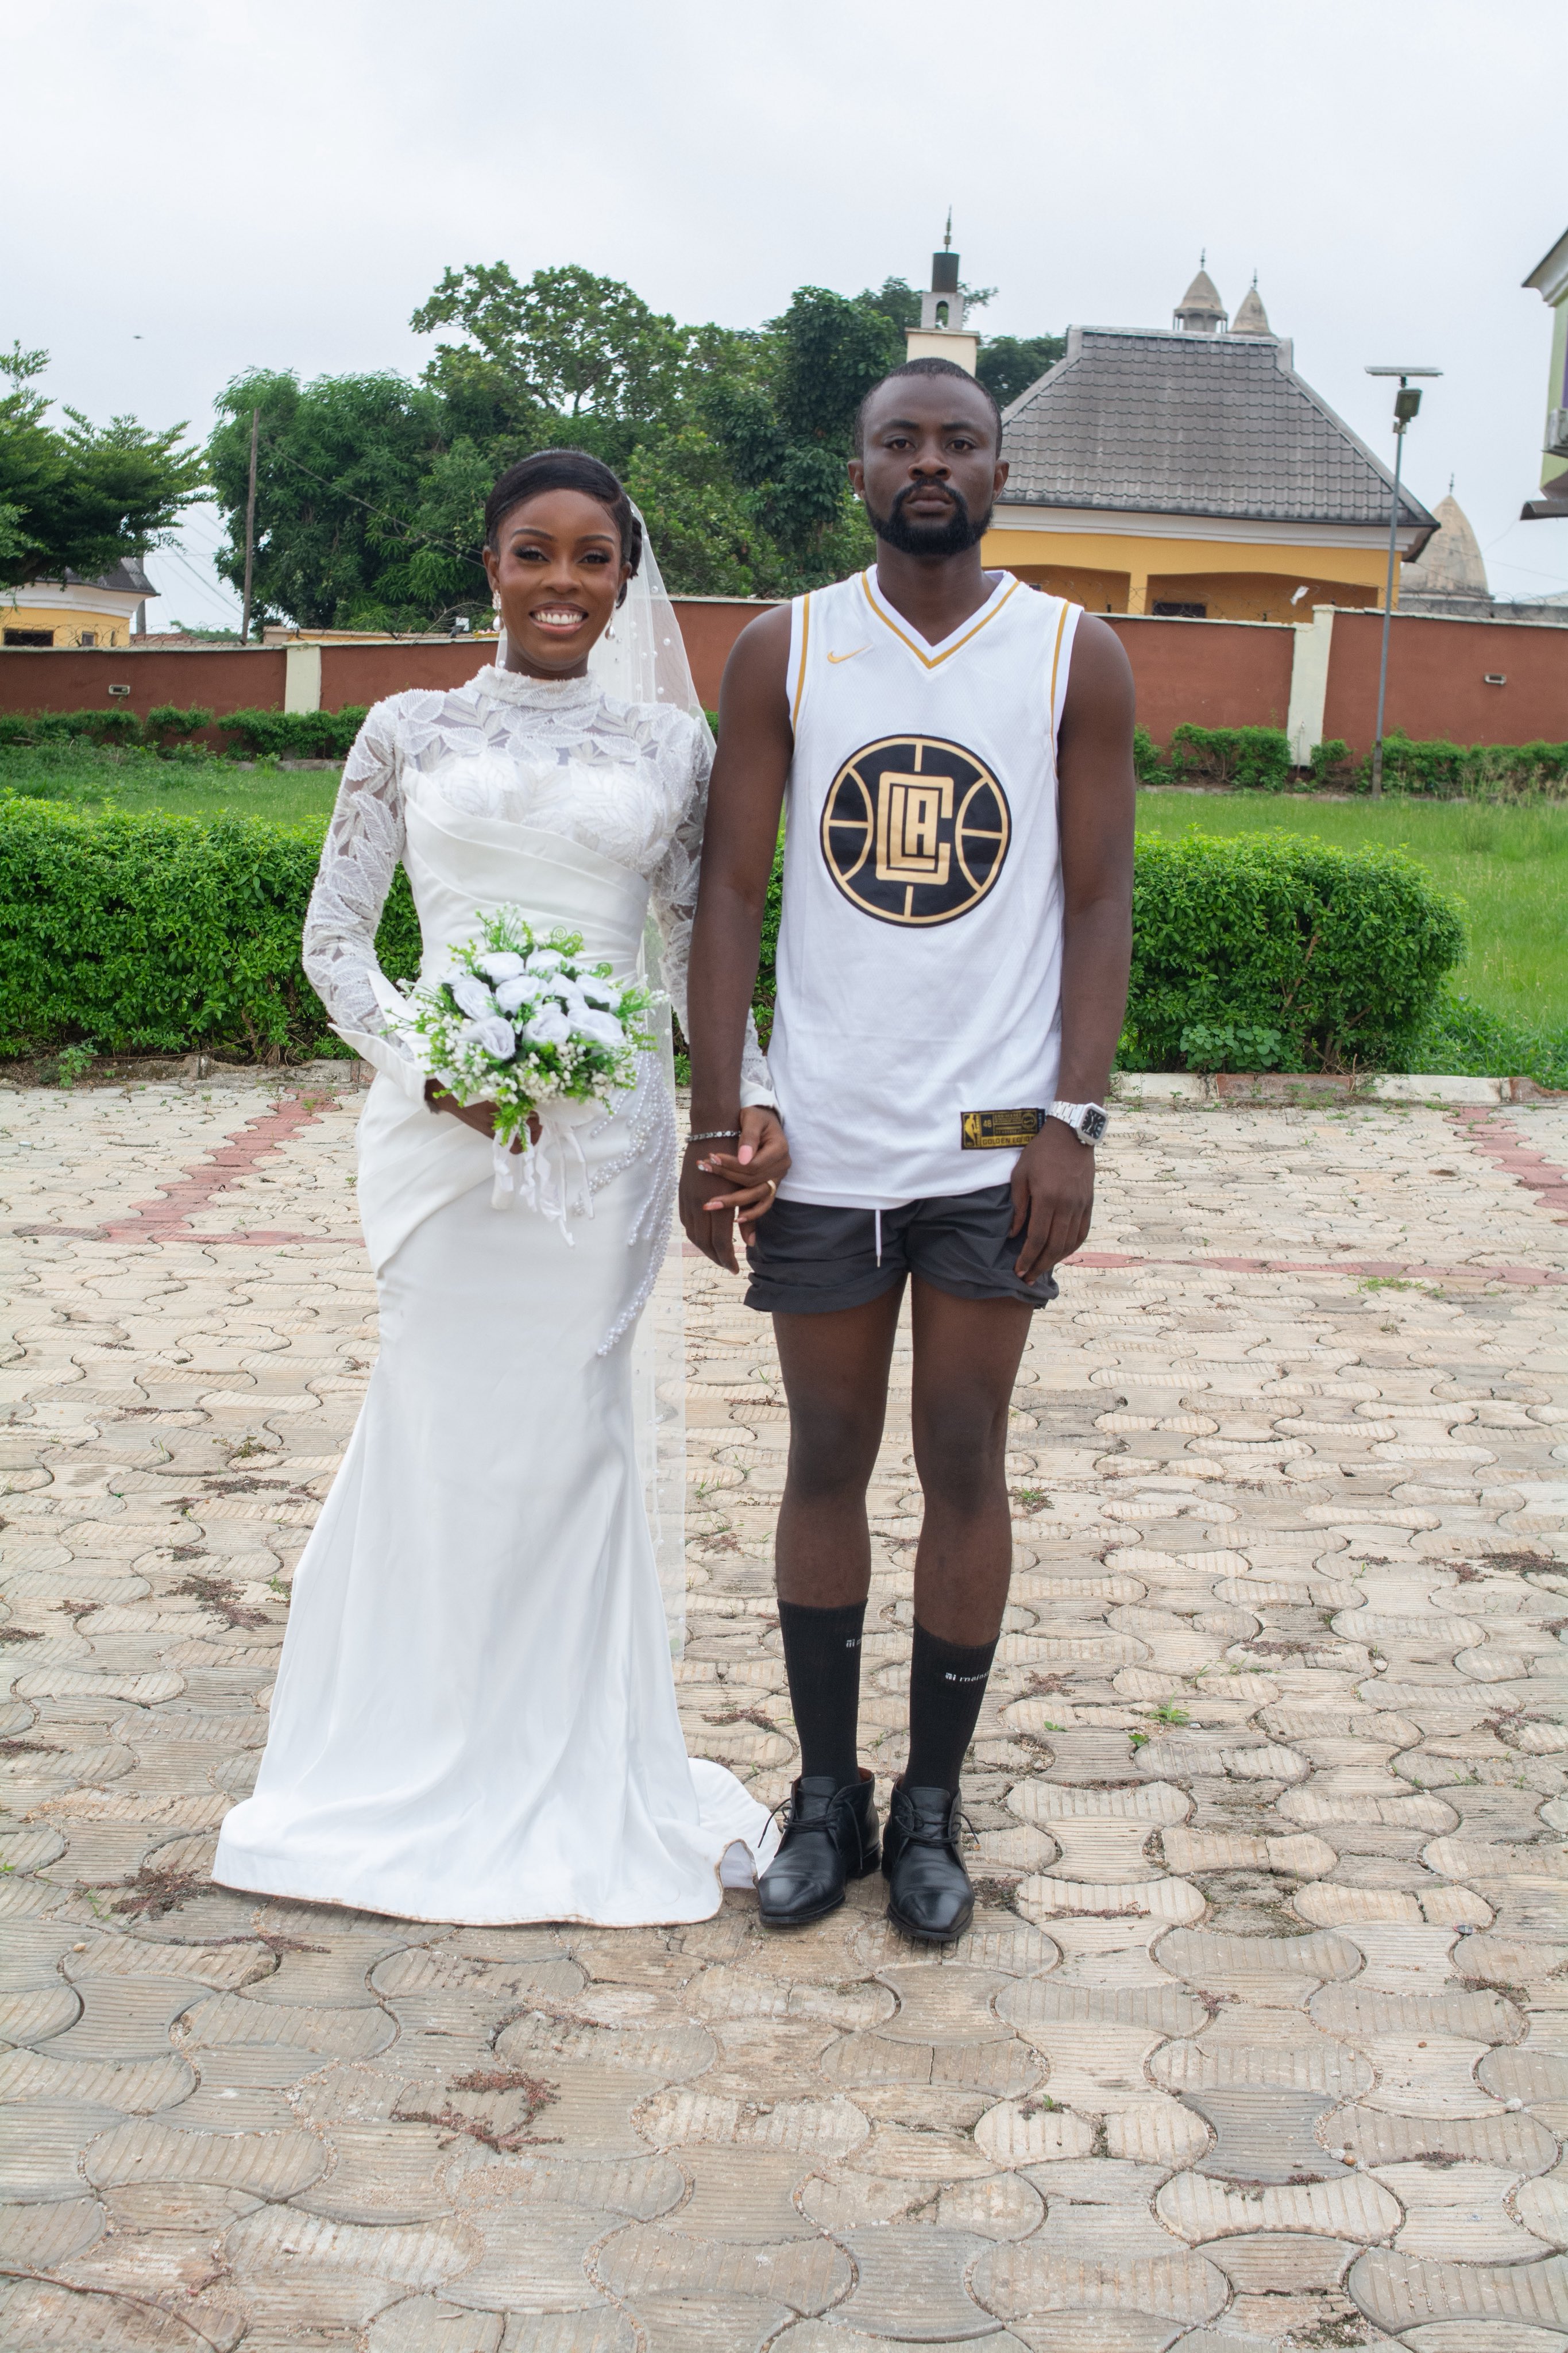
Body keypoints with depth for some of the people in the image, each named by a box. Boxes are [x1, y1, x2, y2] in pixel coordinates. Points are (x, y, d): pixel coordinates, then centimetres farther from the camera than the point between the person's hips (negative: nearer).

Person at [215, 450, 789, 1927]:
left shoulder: (673, 742, 7)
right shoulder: (411, 731, 5)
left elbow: (700, 949, 10)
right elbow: (334, 934, 5)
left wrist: (754, 1095, -5)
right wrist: (428, 1068, -10)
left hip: (606, 1129, 1)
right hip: (441, 1126, 0)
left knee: (564, 1434, 5)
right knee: (449, 1430, 4)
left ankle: (563, 1772, 21)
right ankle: (434, 1759, 22)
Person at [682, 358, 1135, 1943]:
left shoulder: (1076, 659, 2)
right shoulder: (783, 652, 3)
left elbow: (1099, 900, 0)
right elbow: (731, 888, 2)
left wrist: (1075, 1119, -9)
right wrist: (716, 1119, -5)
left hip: (994, 1142, -1)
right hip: (822, 1140, 1)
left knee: (965, 1467, 6)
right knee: (825, 1464, 9)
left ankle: (932, 1807, 20)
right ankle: (826, 1794, 23)